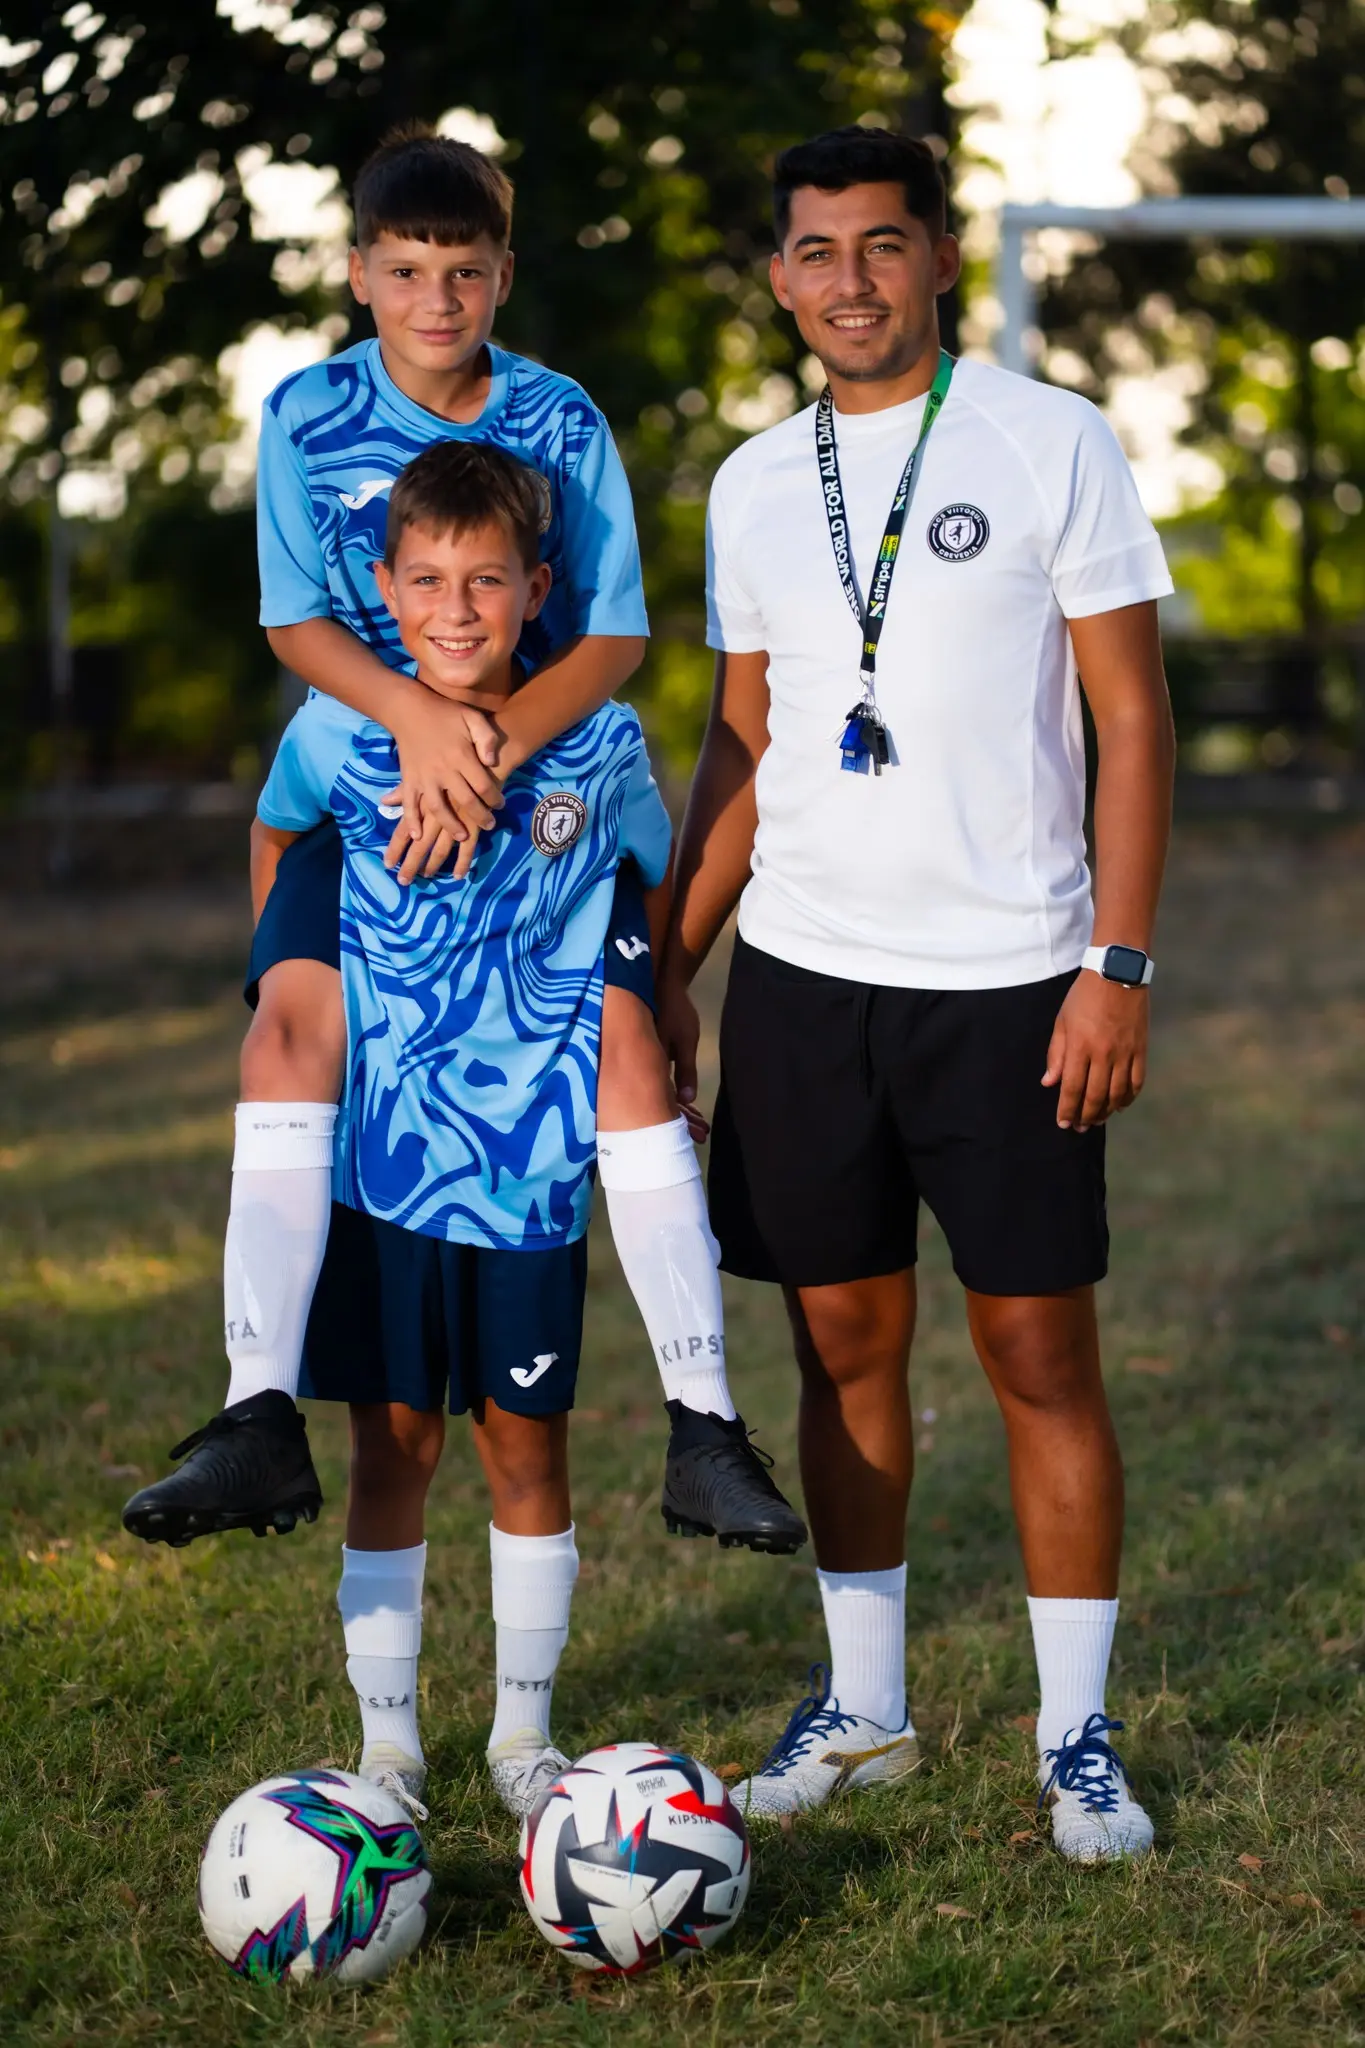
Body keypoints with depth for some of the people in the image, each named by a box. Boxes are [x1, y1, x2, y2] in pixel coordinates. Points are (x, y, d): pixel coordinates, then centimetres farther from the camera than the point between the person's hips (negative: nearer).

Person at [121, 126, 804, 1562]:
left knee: (620, 1029, -16)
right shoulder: (306, 416, -4)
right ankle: (260, 1416, -23)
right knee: (293, 1016, -19)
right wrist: (418, 720, -23)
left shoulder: (561, 421, -5)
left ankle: (701, 1424, -12)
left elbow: (615, 635, -6)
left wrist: (492, 749, -22)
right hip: (366, 777, 1)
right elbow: (296, 620, -4)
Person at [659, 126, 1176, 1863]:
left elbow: (1134, 720, -4)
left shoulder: (1051, 445, -3)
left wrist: (1117, 965, -12)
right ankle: (862, 1705, 22)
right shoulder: (756, 484, 10)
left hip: (1005, 980, -4)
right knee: (843, 1340, 9)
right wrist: (665, 962, 10)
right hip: (801, 972, 4)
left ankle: (1076, 1740, 9)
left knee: (1040, 1348, -1)